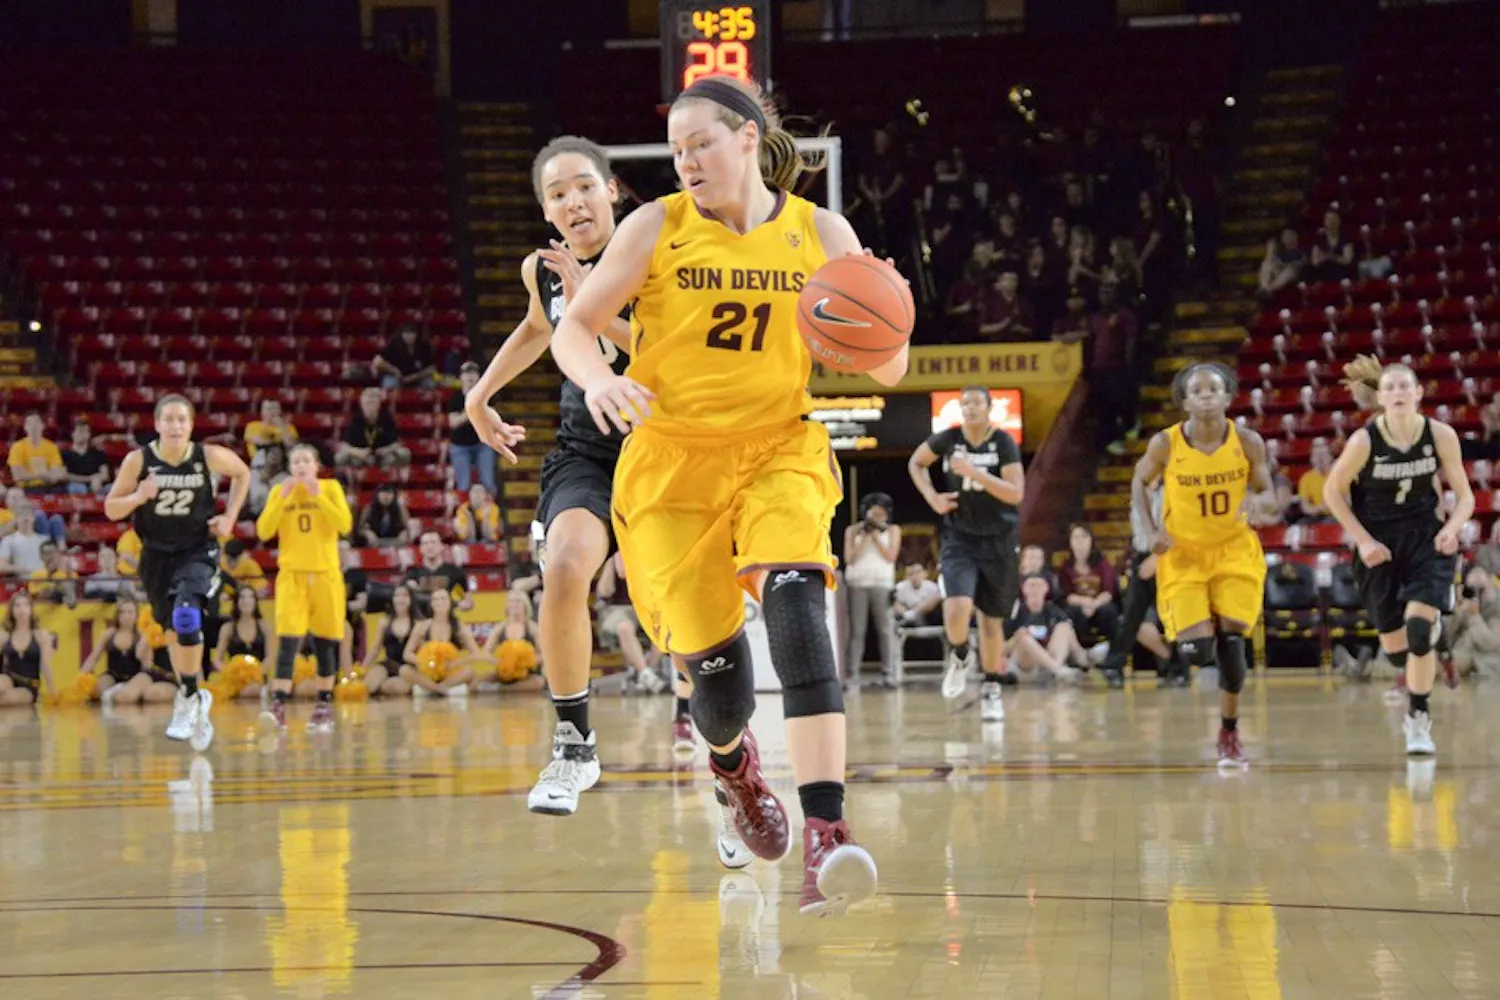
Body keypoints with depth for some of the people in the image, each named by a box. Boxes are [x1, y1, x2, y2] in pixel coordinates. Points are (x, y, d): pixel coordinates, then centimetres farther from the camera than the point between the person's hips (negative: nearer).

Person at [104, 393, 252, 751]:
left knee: (187, 618, -27)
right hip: (157, 555, 3)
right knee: (174, 631, 16)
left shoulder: (209, 456, -13)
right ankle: (195, 700, 36)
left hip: (198, 552, -3)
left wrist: (230, 517, -2)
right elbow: (111, 509, -6)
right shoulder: (138, 460, -13)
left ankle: (189, 697, -10)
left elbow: (242, 473, 8)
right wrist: (139, 496, -26)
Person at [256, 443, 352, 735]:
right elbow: (264, 532, -4)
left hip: (325, 573, 0)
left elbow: (345, 524, -10)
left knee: (325, 641, 6)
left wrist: (319, 496, -15)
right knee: (288, 640, -13)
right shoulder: (280, 491, 6)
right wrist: (283, 499, -11)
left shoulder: (331, 488, 3)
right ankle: (278, 706, -20)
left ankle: (324, 706, 18)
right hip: (291, 574, 0)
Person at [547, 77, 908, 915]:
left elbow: (889, 370, 2)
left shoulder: (821, 234, 1)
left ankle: (826, 830, -36)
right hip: (671, 460, 0)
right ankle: (731, 761, 36)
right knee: (712, 658, -4)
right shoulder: (657, 227, 0)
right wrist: (601, 380, -19)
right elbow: (574, 327, 3)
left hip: (779, 451, 0)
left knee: (796, 602, -28)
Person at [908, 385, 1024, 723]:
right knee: (958, 608, -21)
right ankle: (960, 656, 11)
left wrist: (974, 472, -28)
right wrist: (931, 496, -1)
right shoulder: (948, 439, -4)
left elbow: (1016, 493, -19)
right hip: (959, 539, 0)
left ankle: (991, 688, 27)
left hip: (997, 541, 0)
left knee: (992, 619, 8)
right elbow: (916, 462, 14)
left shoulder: (1003, 443, -10)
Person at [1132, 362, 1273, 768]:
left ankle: (1230, 734, 10)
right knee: (1198, 651, -11)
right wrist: (1153, 530, -10)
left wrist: (1254, 502, -23)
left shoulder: (1248, 442, -11)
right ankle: (1196, 637, 31)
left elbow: (1266, 494, 1)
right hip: (1184, 555, -1)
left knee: (1231, 641, -10)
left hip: (1235, 551, 1)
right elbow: (1140, 483, 4)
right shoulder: (1166, 444, -13)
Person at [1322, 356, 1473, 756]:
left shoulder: (1441, 435, -12)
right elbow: (1333, 491, -3)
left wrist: (1453, 527, -22)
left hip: (1428, 539, 0)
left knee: (1419, 626, -20)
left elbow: (1464, 495, -2)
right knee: (1395, 647, 6)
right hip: (1380, 545, 0)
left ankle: (1419, 721, -4)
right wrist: (1363, 540, -10)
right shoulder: (1364, 441, -16)